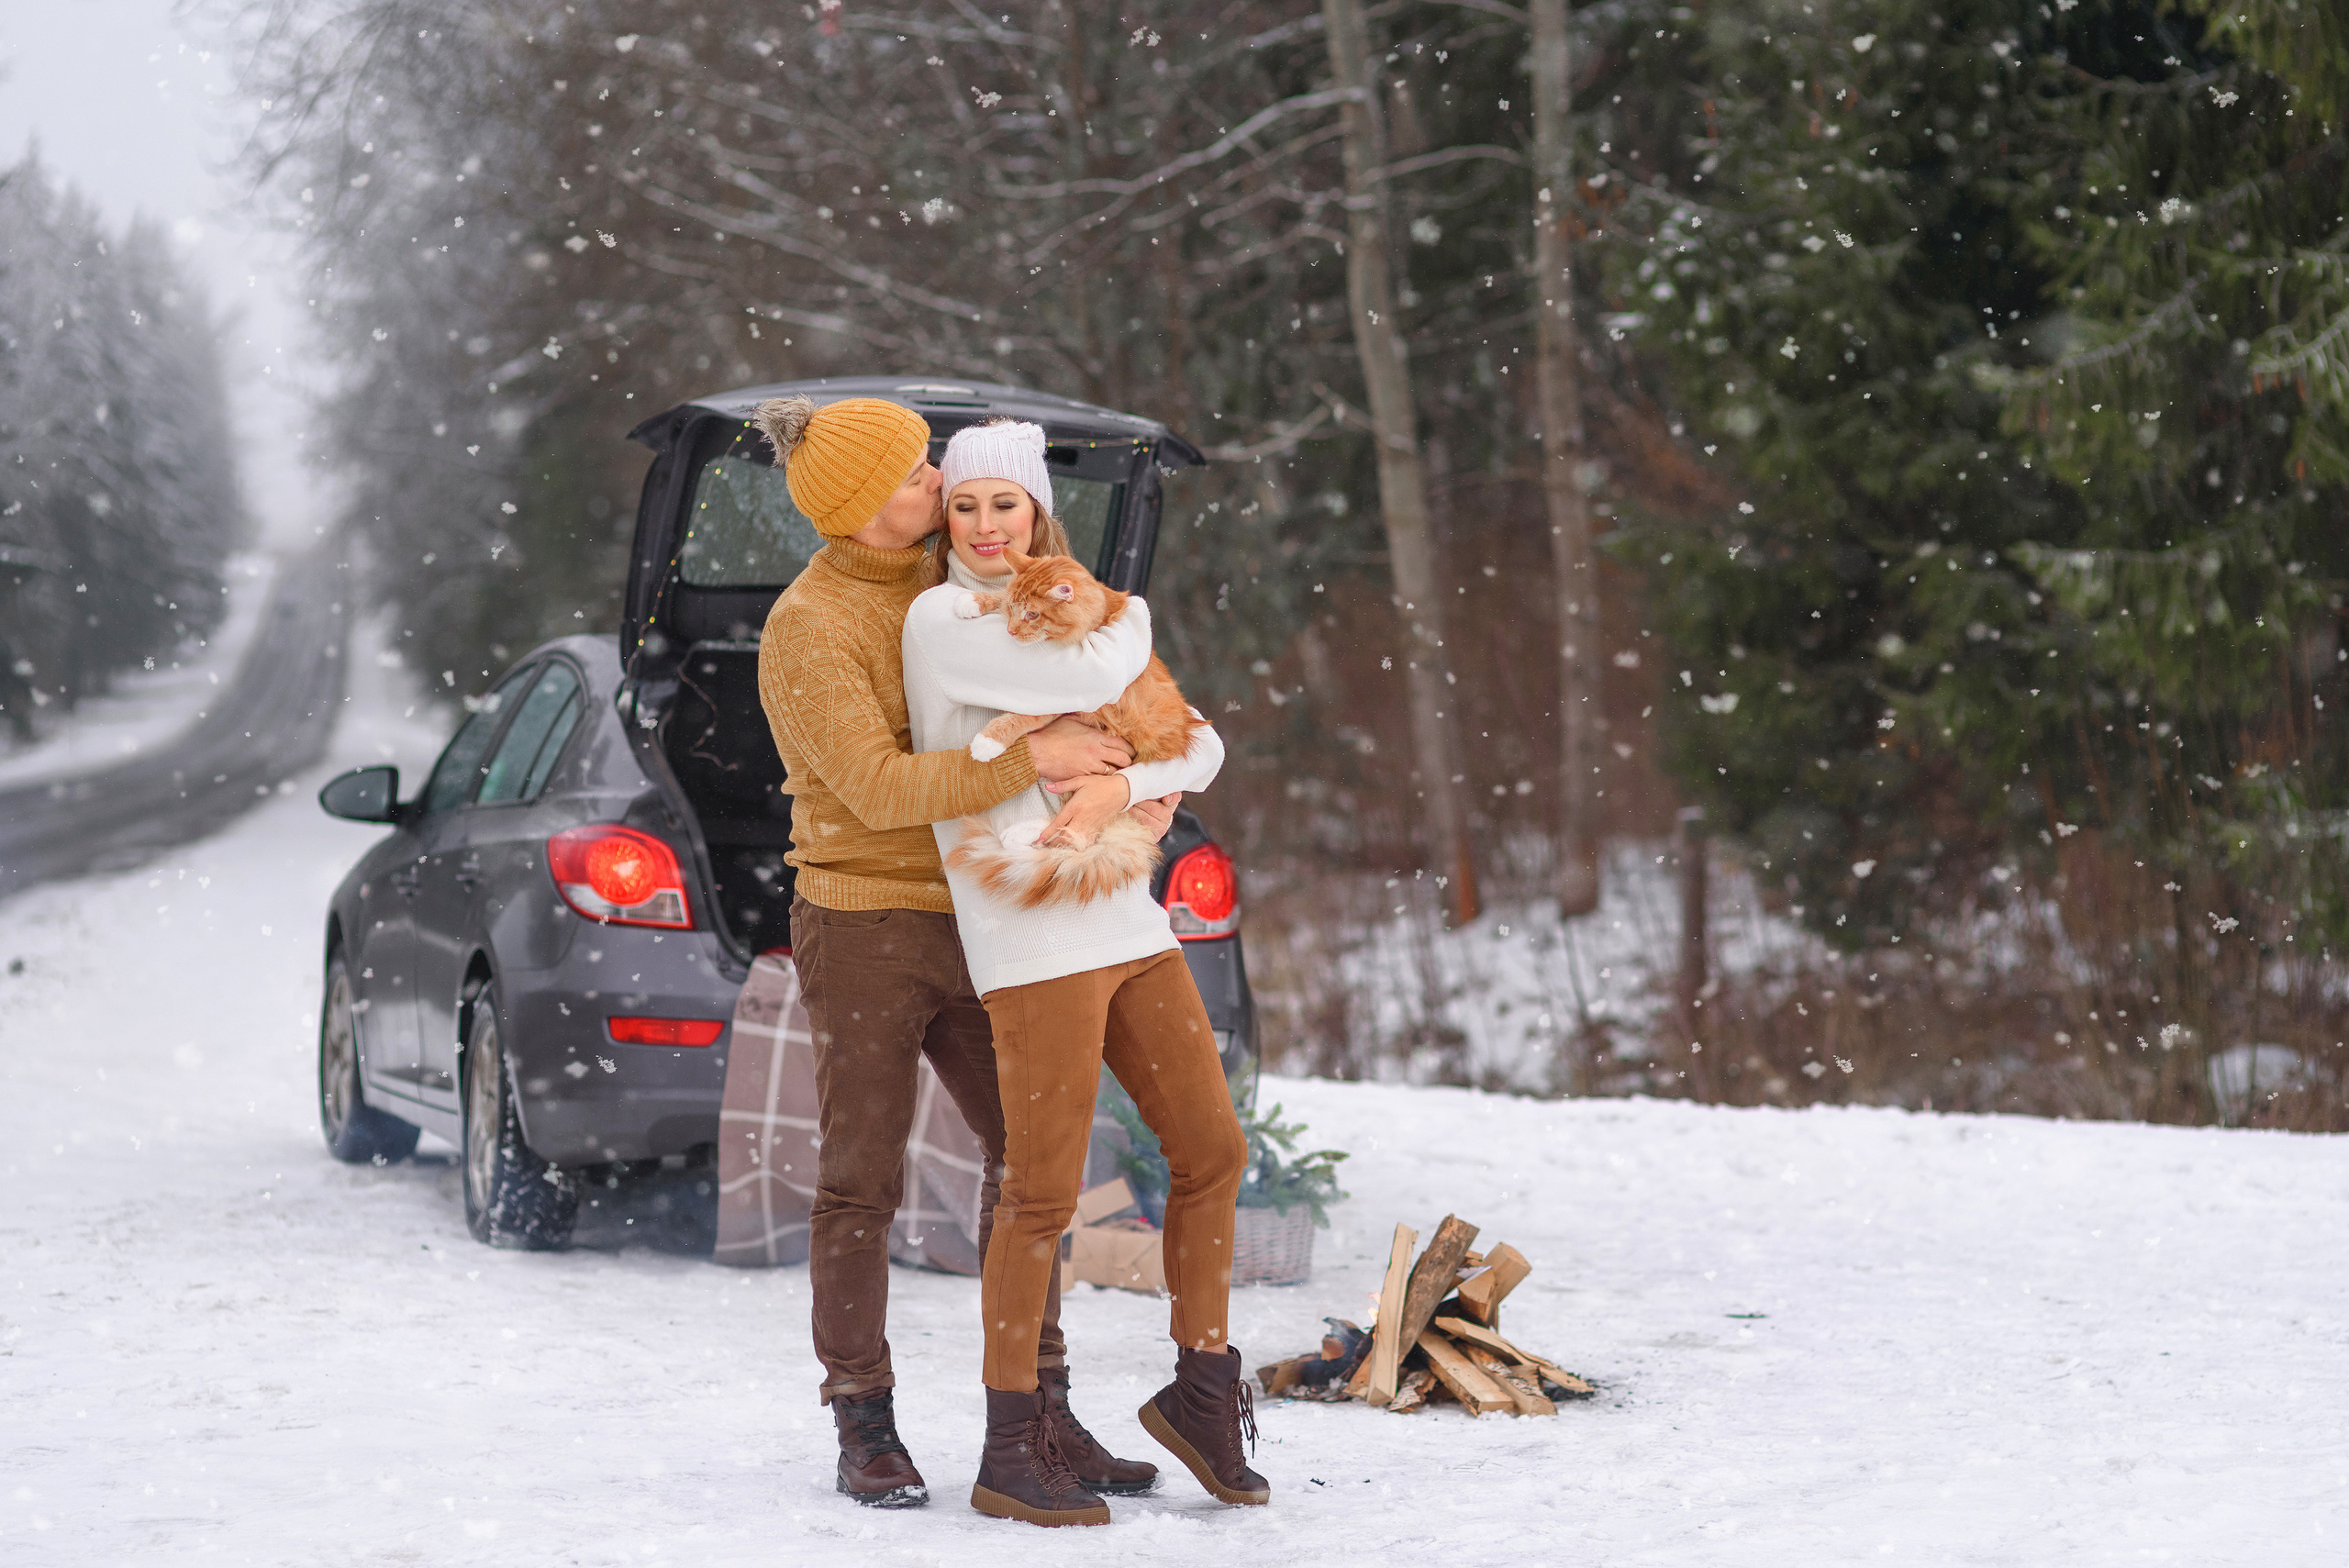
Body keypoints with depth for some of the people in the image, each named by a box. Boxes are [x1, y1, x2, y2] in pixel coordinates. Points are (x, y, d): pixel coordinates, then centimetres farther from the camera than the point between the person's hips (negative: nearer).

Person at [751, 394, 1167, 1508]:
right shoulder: (808, 631, -15)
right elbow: (879, 789, -24)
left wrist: (1141, 774, -5)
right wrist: (1034, 759, -26)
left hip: (964, 918, 7)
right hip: (863, 925, -7)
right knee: (861, 1182, 0)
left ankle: (1040, 1412, 13)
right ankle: (864, 1429, 10)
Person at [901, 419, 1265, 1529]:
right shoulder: (943, 619, -5)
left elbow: (1199, 747, 9)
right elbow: (1096, 681, -16)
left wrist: (1117, 791, -11)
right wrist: (1123, 616, 6)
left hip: (1125, 922, 7)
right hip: (1029, 937, -7)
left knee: (1211, 1152, 9)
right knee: (1043, 1194, -7)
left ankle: (1201, 1391, 25)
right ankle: (1011, 1456, 1)